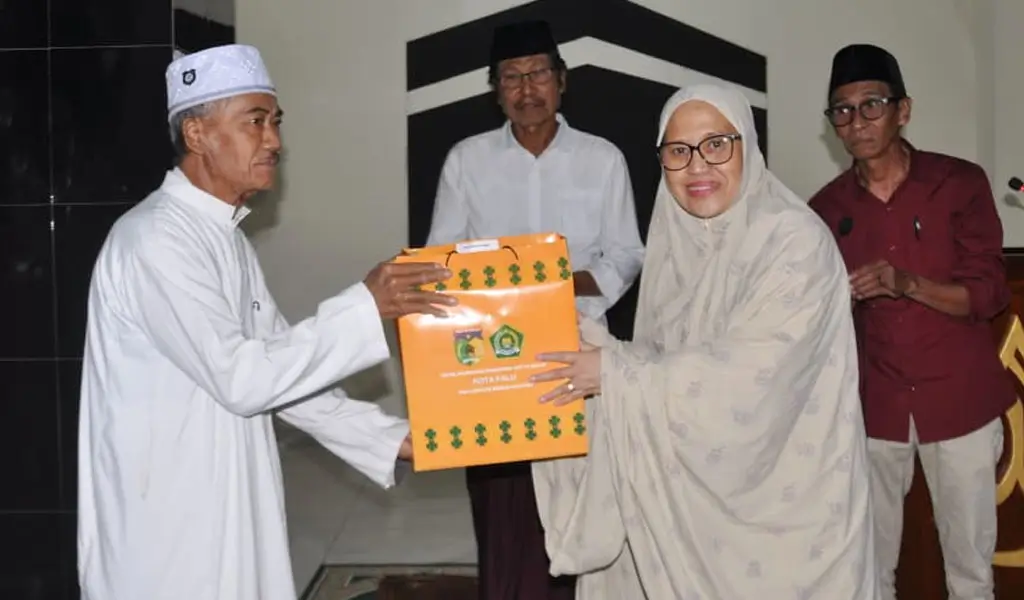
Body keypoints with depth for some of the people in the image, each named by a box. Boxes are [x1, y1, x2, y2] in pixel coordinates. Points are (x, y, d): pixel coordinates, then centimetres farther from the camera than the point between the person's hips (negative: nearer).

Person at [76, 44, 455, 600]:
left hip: (228, 515, 9)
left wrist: (394, 439, 3)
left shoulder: (227, 239, 11)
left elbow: (282, 369, 11)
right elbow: (239, 378, -23)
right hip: (168, 531, -8)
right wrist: (365, 307, -21)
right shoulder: (155, 238, -18)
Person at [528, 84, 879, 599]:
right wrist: (594, 348, -8)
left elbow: (752, 373, -25)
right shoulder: (676, 243, 4)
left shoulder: (795, 240, -16)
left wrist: (618, 371, -20)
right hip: (693, 490, 6)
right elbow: (664, 361, 8)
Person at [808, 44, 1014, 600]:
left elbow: (989, 294, -9)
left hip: (959, 399, -2)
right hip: (874, 404, 2)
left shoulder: (959, 182, -6)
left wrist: (907, 284, -24)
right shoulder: (828, 208, 2)